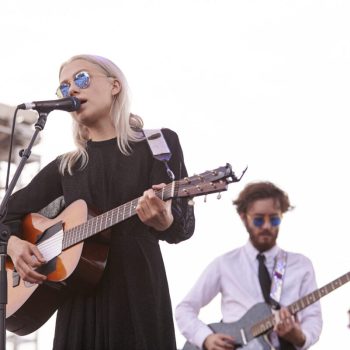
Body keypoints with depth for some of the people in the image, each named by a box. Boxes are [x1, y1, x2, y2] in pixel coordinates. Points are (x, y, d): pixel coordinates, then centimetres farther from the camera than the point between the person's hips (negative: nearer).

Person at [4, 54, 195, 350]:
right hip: (78, 299, 4)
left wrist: (164, 220, -27)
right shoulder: (65, 166, 15)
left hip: (138, 292, -4)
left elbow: (184, 225, -4)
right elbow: (10, 211, 21)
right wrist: (14, 244, 0)